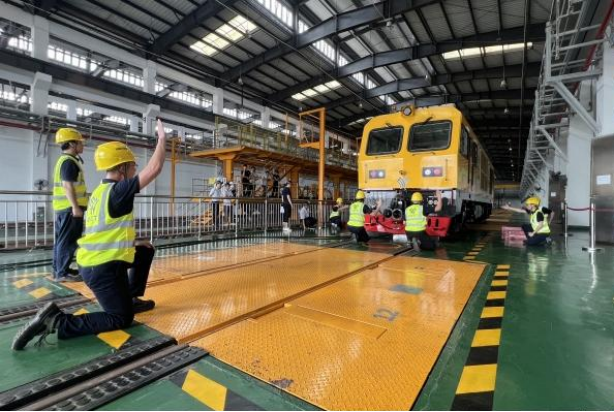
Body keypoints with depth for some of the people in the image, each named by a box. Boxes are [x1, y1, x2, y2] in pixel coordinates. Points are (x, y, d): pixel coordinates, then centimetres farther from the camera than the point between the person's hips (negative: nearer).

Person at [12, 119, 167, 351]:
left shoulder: (101, 191, 10)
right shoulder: (118, 190, -19)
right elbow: (154, 169, -22)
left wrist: (132, 242, 17)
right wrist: (162, 138, -12)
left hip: (93, 260, 10)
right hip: (103, 268, -10)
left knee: (146, 251, 25)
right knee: (122, 319, 2)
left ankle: (132, 299, 29)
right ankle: (56, 322, -5)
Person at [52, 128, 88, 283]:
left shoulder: (64, 160, 19)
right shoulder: (69, 162, -13)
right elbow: (67, 185, -21)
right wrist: (75, 206, -24)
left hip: (64, 207, 11)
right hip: (70, 207, -11)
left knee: (61, 239, 16)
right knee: (68, 241, -6)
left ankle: (58, 269, 25)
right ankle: (62, 273, 0)